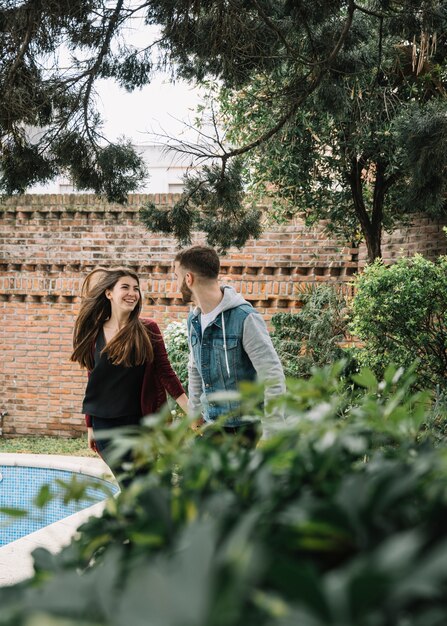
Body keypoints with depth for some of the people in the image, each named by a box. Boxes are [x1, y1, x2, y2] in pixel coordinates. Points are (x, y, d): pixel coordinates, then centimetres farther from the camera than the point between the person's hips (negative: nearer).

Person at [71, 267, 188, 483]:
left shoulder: (148, 330, -2)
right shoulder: (94, 334, 4)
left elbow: (165, 373, -3)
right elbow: (93, 382, 10)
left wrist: (191, 411, -11)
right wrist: (90, 426, 12)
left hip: (139, 422, -2)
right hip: (105, 424, 2)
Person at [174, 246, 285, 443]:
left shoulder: (245, 318, -18)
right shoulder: (194, 319, 6)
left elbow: (273, 378, -19)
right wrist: (195, 415, 17)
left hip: (244, 427, -7)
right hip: (210, 425, 7)